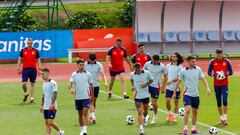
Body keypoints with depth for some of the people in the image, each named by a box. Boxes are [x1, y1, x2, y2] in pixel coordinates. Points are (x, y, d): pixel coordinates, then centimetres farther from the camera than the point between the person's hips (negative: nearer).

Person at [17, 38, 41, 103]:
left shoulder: (35, 51, 4)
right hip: (25, 69, 0)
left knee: (32, 84, 3)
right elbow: (20, 60, 8)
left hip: (33, 69, 0)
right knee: (24, 83, -9)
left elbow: (38, 60, 8)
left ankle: (32, 98, 6)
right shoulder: (23, 50, 4)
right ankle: (26, 93, 19)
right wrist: (18, 68, 2)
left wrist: (39, 68, 0)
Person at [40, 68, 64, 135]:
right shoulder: (44, 83, 13)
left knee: (50, 122, -11)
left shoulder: (52, 83, -11)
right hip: (46, 107, 8)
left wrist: (52, 104, -25)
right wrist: (42, 105, 20)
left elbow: (55, 94, -17)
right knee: (47, 123, 5)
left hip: (52, 107, -8)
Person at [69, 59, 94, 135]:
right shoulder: (74, 74, 1)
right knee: (80, 114, 12)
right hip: (77, 97, 2)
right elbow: (70, 83, -12)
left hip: (86, 97, -2)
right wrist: (71, 88, -34)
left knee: (85, 113, -14)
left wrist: (92, 96, 11)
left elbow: (91, 85, 9)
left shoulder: (88, 74, 1)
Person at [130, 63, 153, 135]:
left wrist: (146, 84, -15)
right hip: (137, 96, -1)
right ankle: (141, 129, -17)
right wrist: (132, 86, 0)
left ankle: (145, 118, 56)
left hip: (146, 95, 1)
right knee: (139, 112, -12)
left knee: (145, 110, 20)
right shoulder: (132, 74, -7)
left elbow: (151, 79, 3)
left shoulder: (146, 73, -13)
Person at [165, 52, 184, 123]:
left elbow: (179, 77, -14)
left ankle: (174, 116, 17)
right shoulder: (168, 65, 6)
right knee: (167, 101, -5)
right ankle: (170, 114, 17)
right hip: (169, 87, 3)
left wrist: (172, 81, -28)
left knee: (176, 102, 5)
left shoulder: (180, 67, -7)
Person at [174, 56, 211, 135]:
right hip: (187, 94, -4)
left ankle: (193, 128, 23)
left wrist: (207, 88, -12)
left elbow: (203, 79, 3)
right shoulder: (183, 71, -4)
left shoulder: (198, 69, 2)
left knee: (195, 112, 11)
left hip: (195, 94, 4)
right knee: (187, 110, -19)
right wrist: (174, 93, 8)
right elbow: (178, 82, 5)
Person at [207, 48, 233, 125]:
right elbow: (209, 72, 3)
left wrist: (226, 74, -17)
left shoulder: (226, 61, -1)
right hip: (216, 85, 2)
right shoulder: (213, 62, 1)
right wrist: (213, 74, -18)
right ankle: (221, 118, 16)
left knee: (224, 100, -15)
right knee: (219, 102, 6)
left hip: (225, 84, -2)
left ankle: (225, 118, -12)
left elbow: (231, 72, 3)